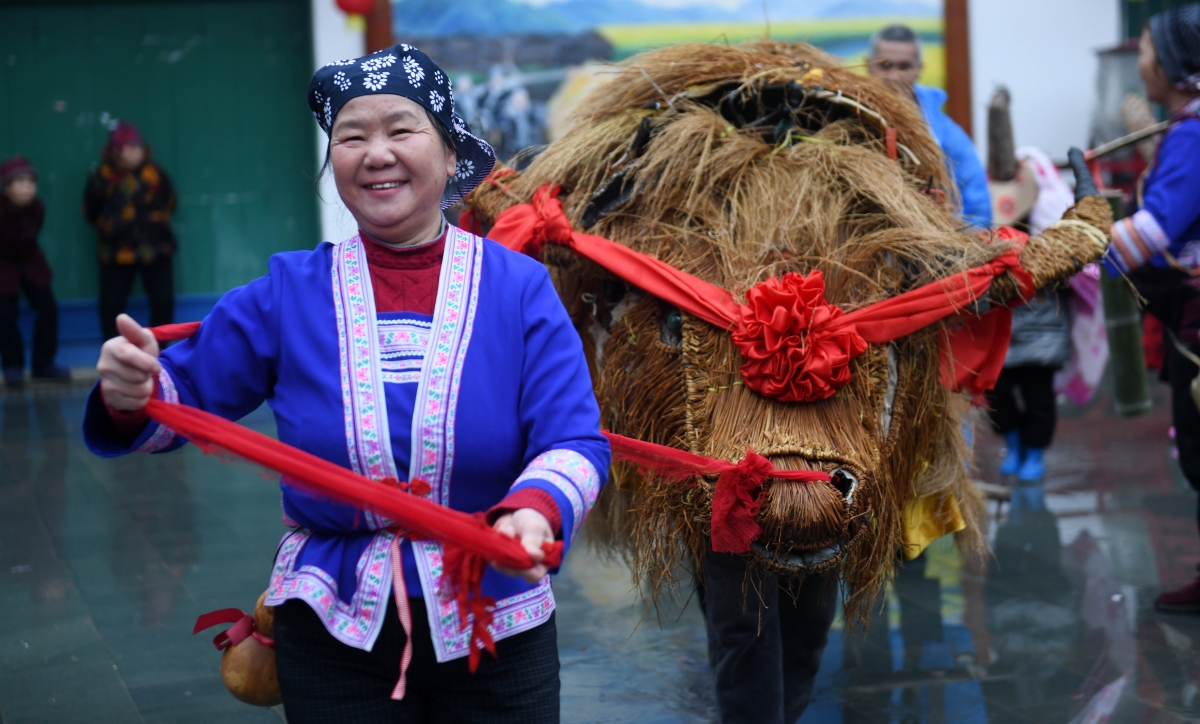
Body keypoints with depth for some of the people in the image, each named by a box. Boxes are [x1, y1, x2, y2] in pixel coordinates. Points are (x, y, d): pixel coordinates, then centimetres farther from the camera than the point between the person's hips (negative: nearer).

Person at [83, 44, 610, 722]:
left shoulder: (520, 288, -5)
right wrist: (134, 392, -20)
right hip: (333, 633, 1)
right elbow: (185, 394, 4)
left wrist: (536, 509, -34)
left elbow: (575, 441, -12)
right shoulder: (287, 293, -1)